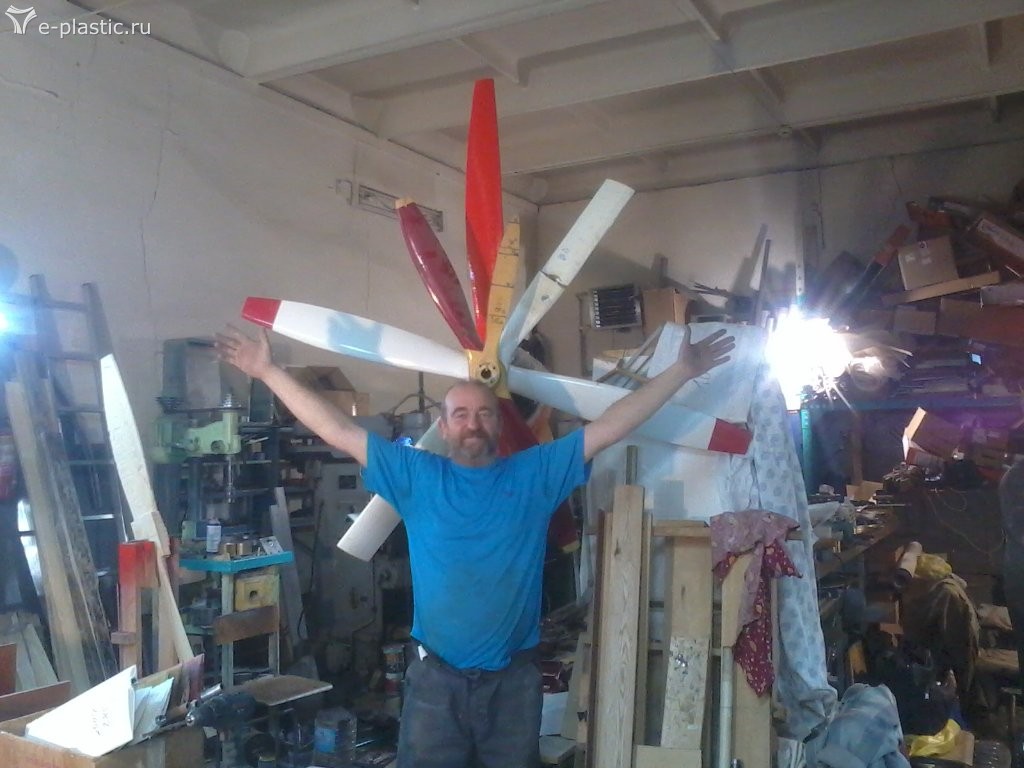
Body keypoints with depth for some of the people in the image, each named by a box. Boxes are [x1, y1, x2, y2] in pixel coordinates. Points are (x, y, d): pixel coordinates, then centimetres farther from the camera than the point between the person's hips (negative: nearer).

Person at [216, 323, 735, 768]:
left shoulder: (536, 474, -2)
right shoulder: (416, 476, -2)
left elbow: (612, 426, -4)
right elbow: (337, 431, -3)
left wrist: (683, 370, -6)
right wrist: (268, 372, -6)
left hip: (513, 677, 1)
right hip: (436, 677, 0)